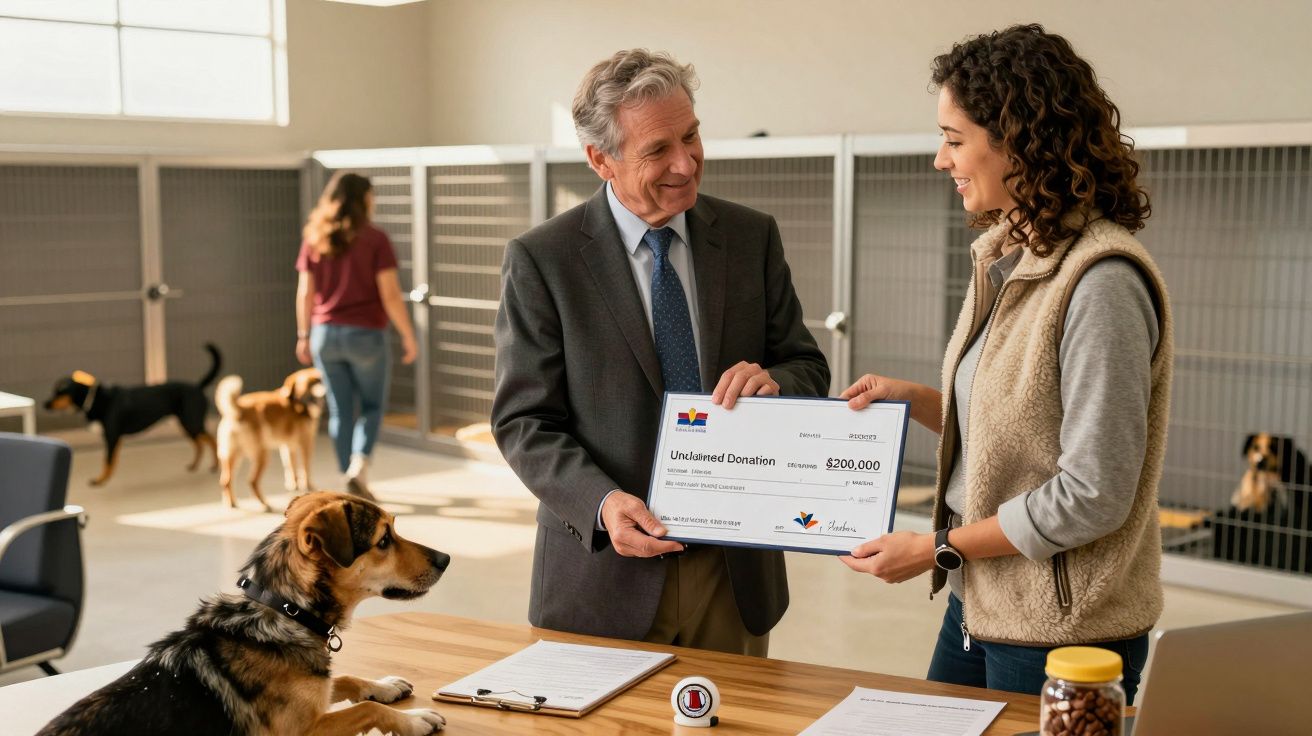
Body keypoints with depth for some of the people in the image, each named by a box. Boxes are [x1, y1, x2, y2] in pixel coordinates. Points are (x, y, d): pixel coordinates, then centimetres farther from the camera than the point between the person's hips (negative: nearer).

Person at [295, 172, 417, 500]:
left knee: (340, 411, 12)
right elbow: (390, 295, -12)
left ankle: (350, 479, 16)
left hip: (326, 334, 4)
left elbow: (305, 293, 5)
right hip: (366, 335, -4)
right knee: (372, 405, 13)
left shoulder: (314, 238, 3)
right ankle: (358, 465, -8)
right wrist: (408, 337, -5)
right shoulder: (374, 239, -10)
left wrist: (303, 335, 14)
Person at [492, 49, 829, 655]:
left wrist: (772, 380, -17)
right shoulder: (540, 260, -7)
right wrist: (601, 503, -23)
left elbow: (809, 370, 7)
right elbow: (523, 419, -7)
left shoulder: (752, 238, 3)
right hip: (604, 576, -3)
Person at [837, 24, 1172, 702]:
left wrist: (937, 548, -16)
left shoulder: (1101, 280, -21)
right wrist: (913, 398, 1)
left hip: (1060, 631, -8)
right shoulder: (1004, 256, 6)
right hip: (977, 601, 8)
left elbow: (1094, 495, -23)